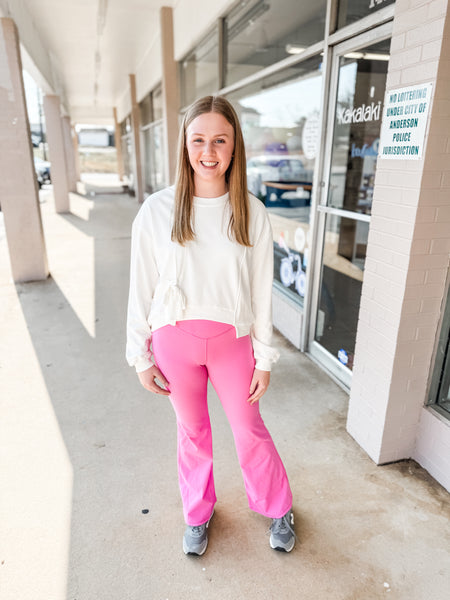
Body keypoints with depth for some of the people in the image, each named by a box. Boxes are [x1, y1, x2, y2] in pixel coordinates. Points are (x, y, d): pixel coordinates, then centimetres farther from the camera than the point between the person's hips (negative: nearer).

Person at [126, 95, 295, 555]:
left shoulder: (251, 213, -7)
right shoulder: (157, 211, -9)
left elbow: (261, 290, -2)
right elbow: (142, 288, -3)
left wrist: (264, 358, 0)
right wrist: (141, 357, 0)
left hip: (232, 340, 0)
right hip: (175, 340, 0)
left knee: (249, 429, 16)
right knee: (192, 431, 19)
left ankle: (277, 508, 44)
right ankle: (197, 513, 46)